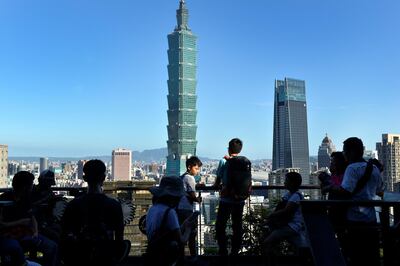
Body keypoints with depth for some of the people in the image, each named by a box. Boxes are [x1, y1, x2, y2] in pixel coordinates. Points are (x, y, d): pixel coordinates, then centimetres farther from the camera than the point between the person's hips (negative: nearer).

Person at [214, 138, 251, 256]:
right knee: (237, 227, 13)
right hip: (240, 200, 4)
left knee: (220, 226, 7)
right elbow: (249, 183, 9)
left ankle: (223, 251, 5)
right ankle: (235, 251, 17)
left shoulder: (224, 161, -8)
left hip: (226, 200, -4)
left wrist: (217, 185, 19)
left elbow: (217, 183, -3)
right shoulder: (247, 162, 2)